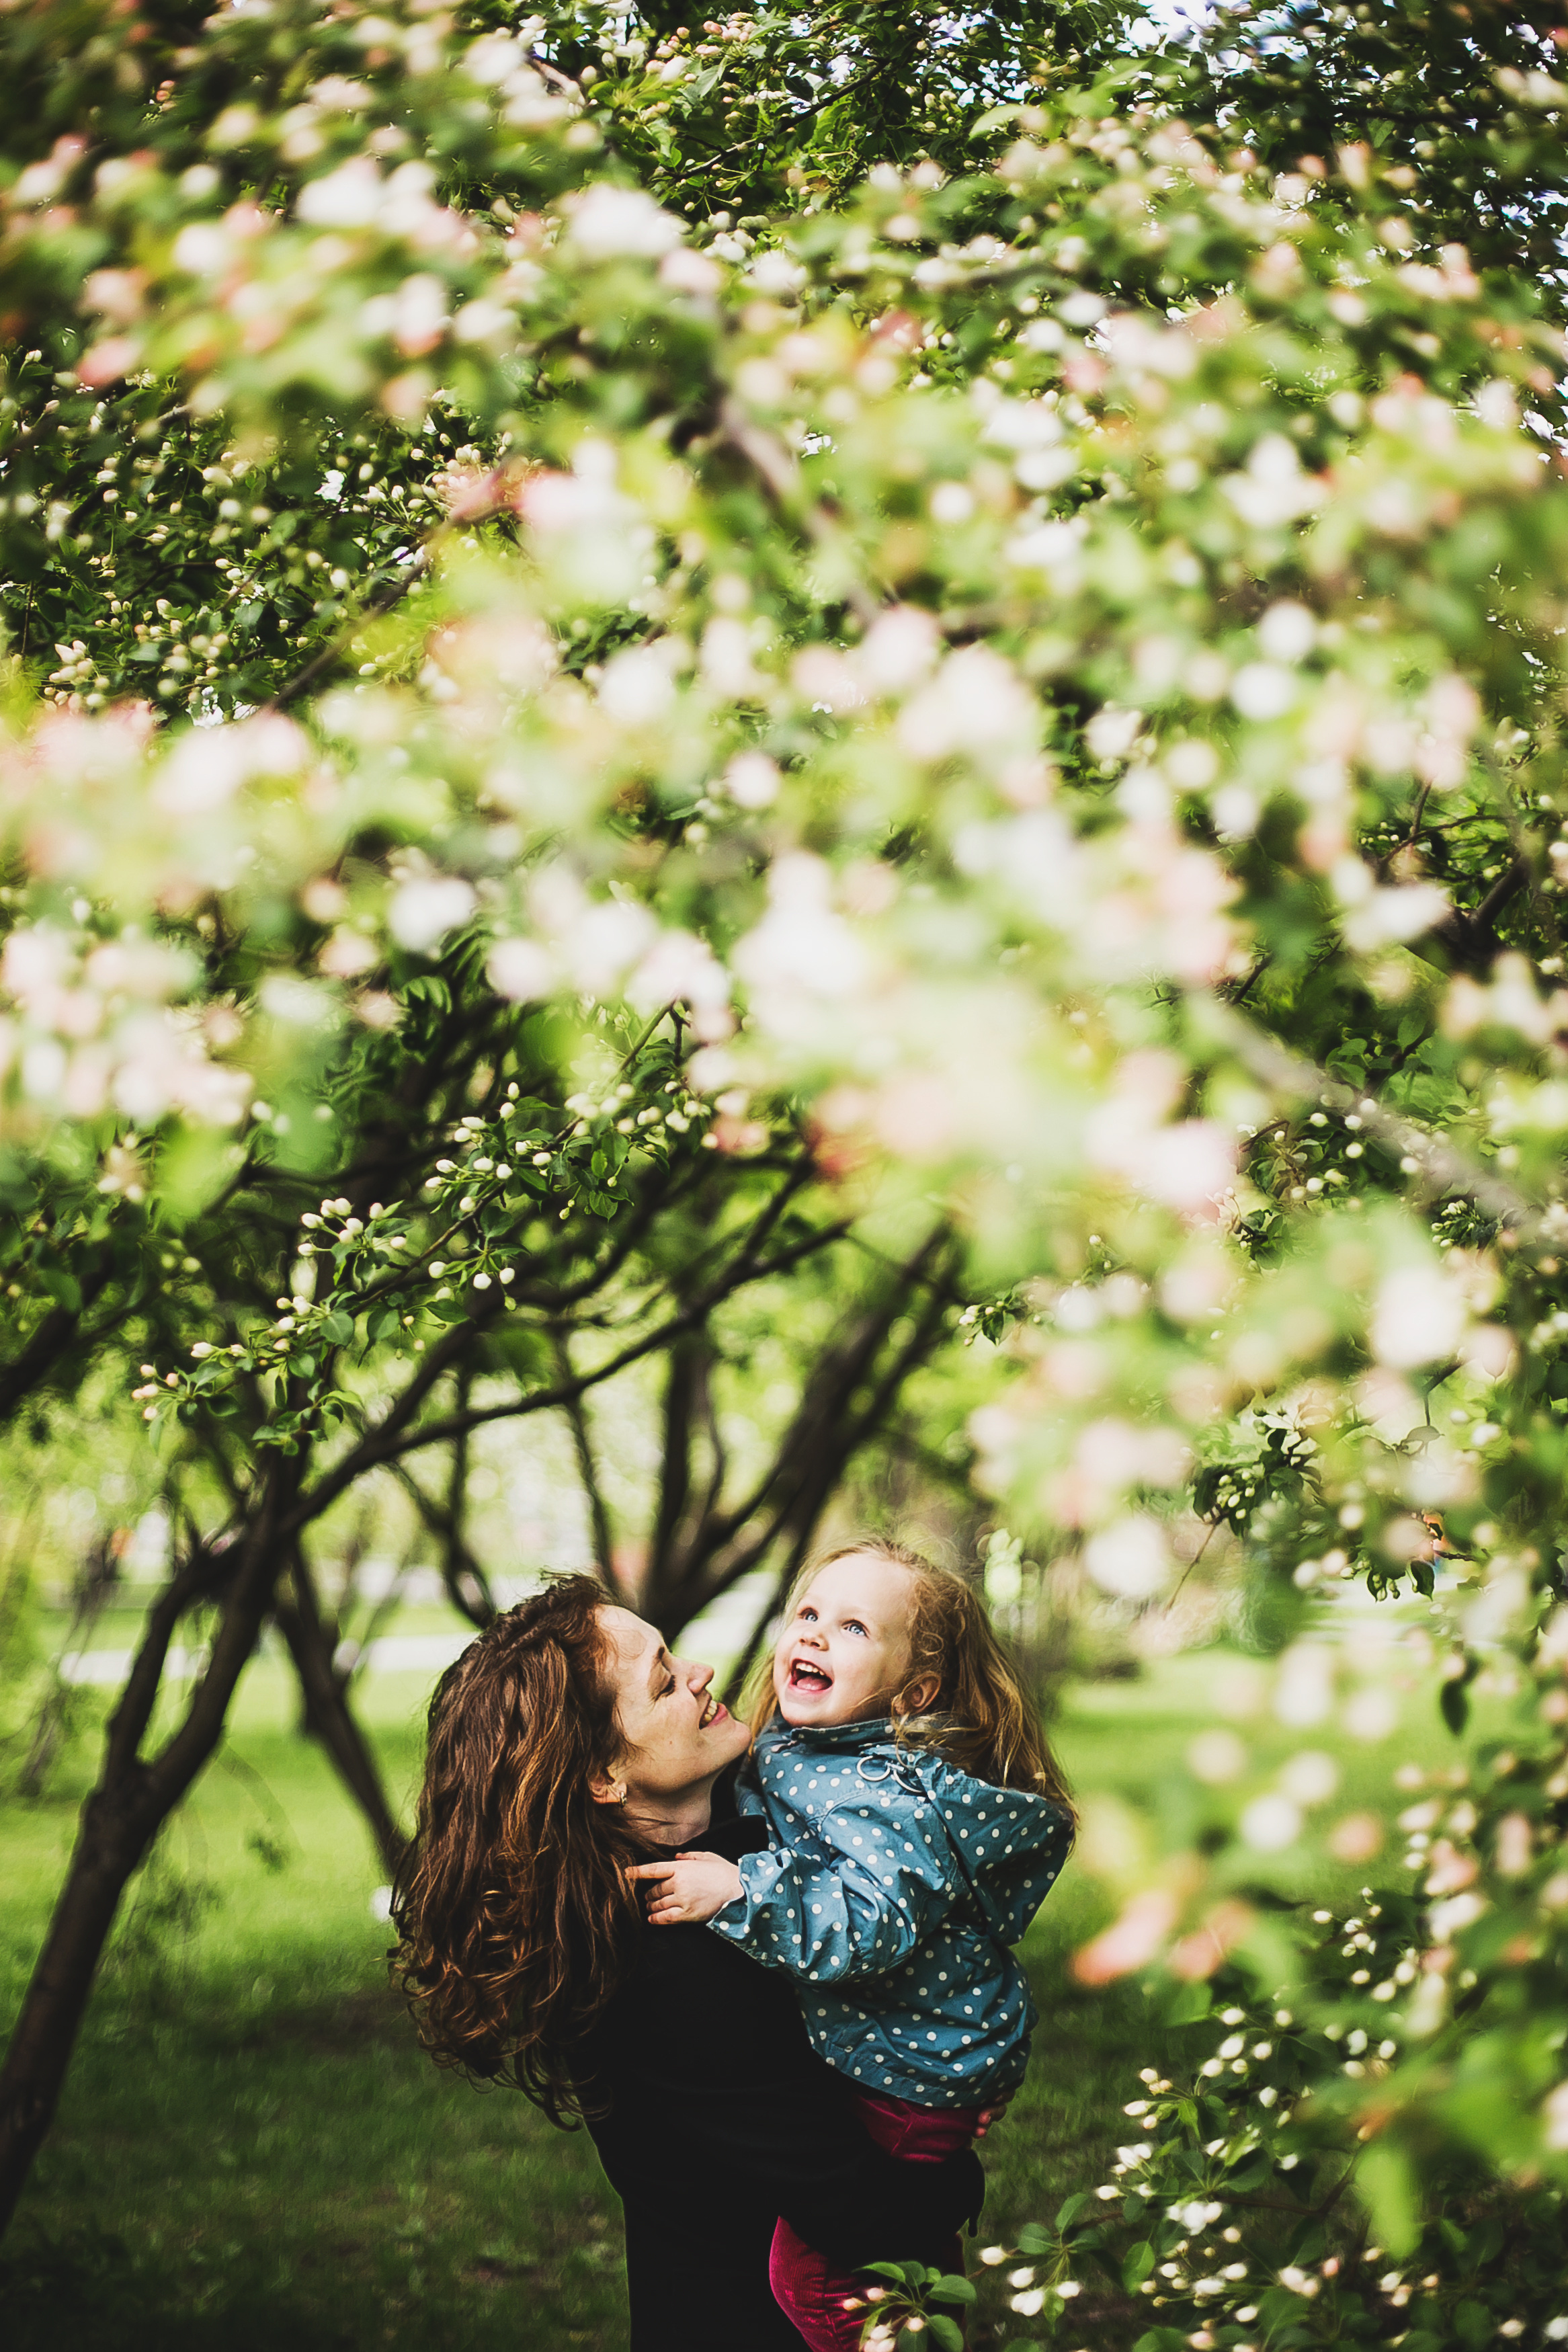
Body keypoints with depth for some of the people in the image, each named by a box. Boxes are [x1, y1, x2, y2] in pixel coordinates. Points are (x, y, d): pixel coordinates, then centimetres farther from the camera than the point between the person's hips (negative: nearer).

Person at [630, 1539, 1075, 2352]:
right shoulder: (794, 1754, 4)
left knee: (810, 2277, -2)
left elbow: (873, 1926, -39)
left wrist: (739, 1895, -40)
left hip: (905, 2078, -9)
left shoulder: (885, 1792, -27)